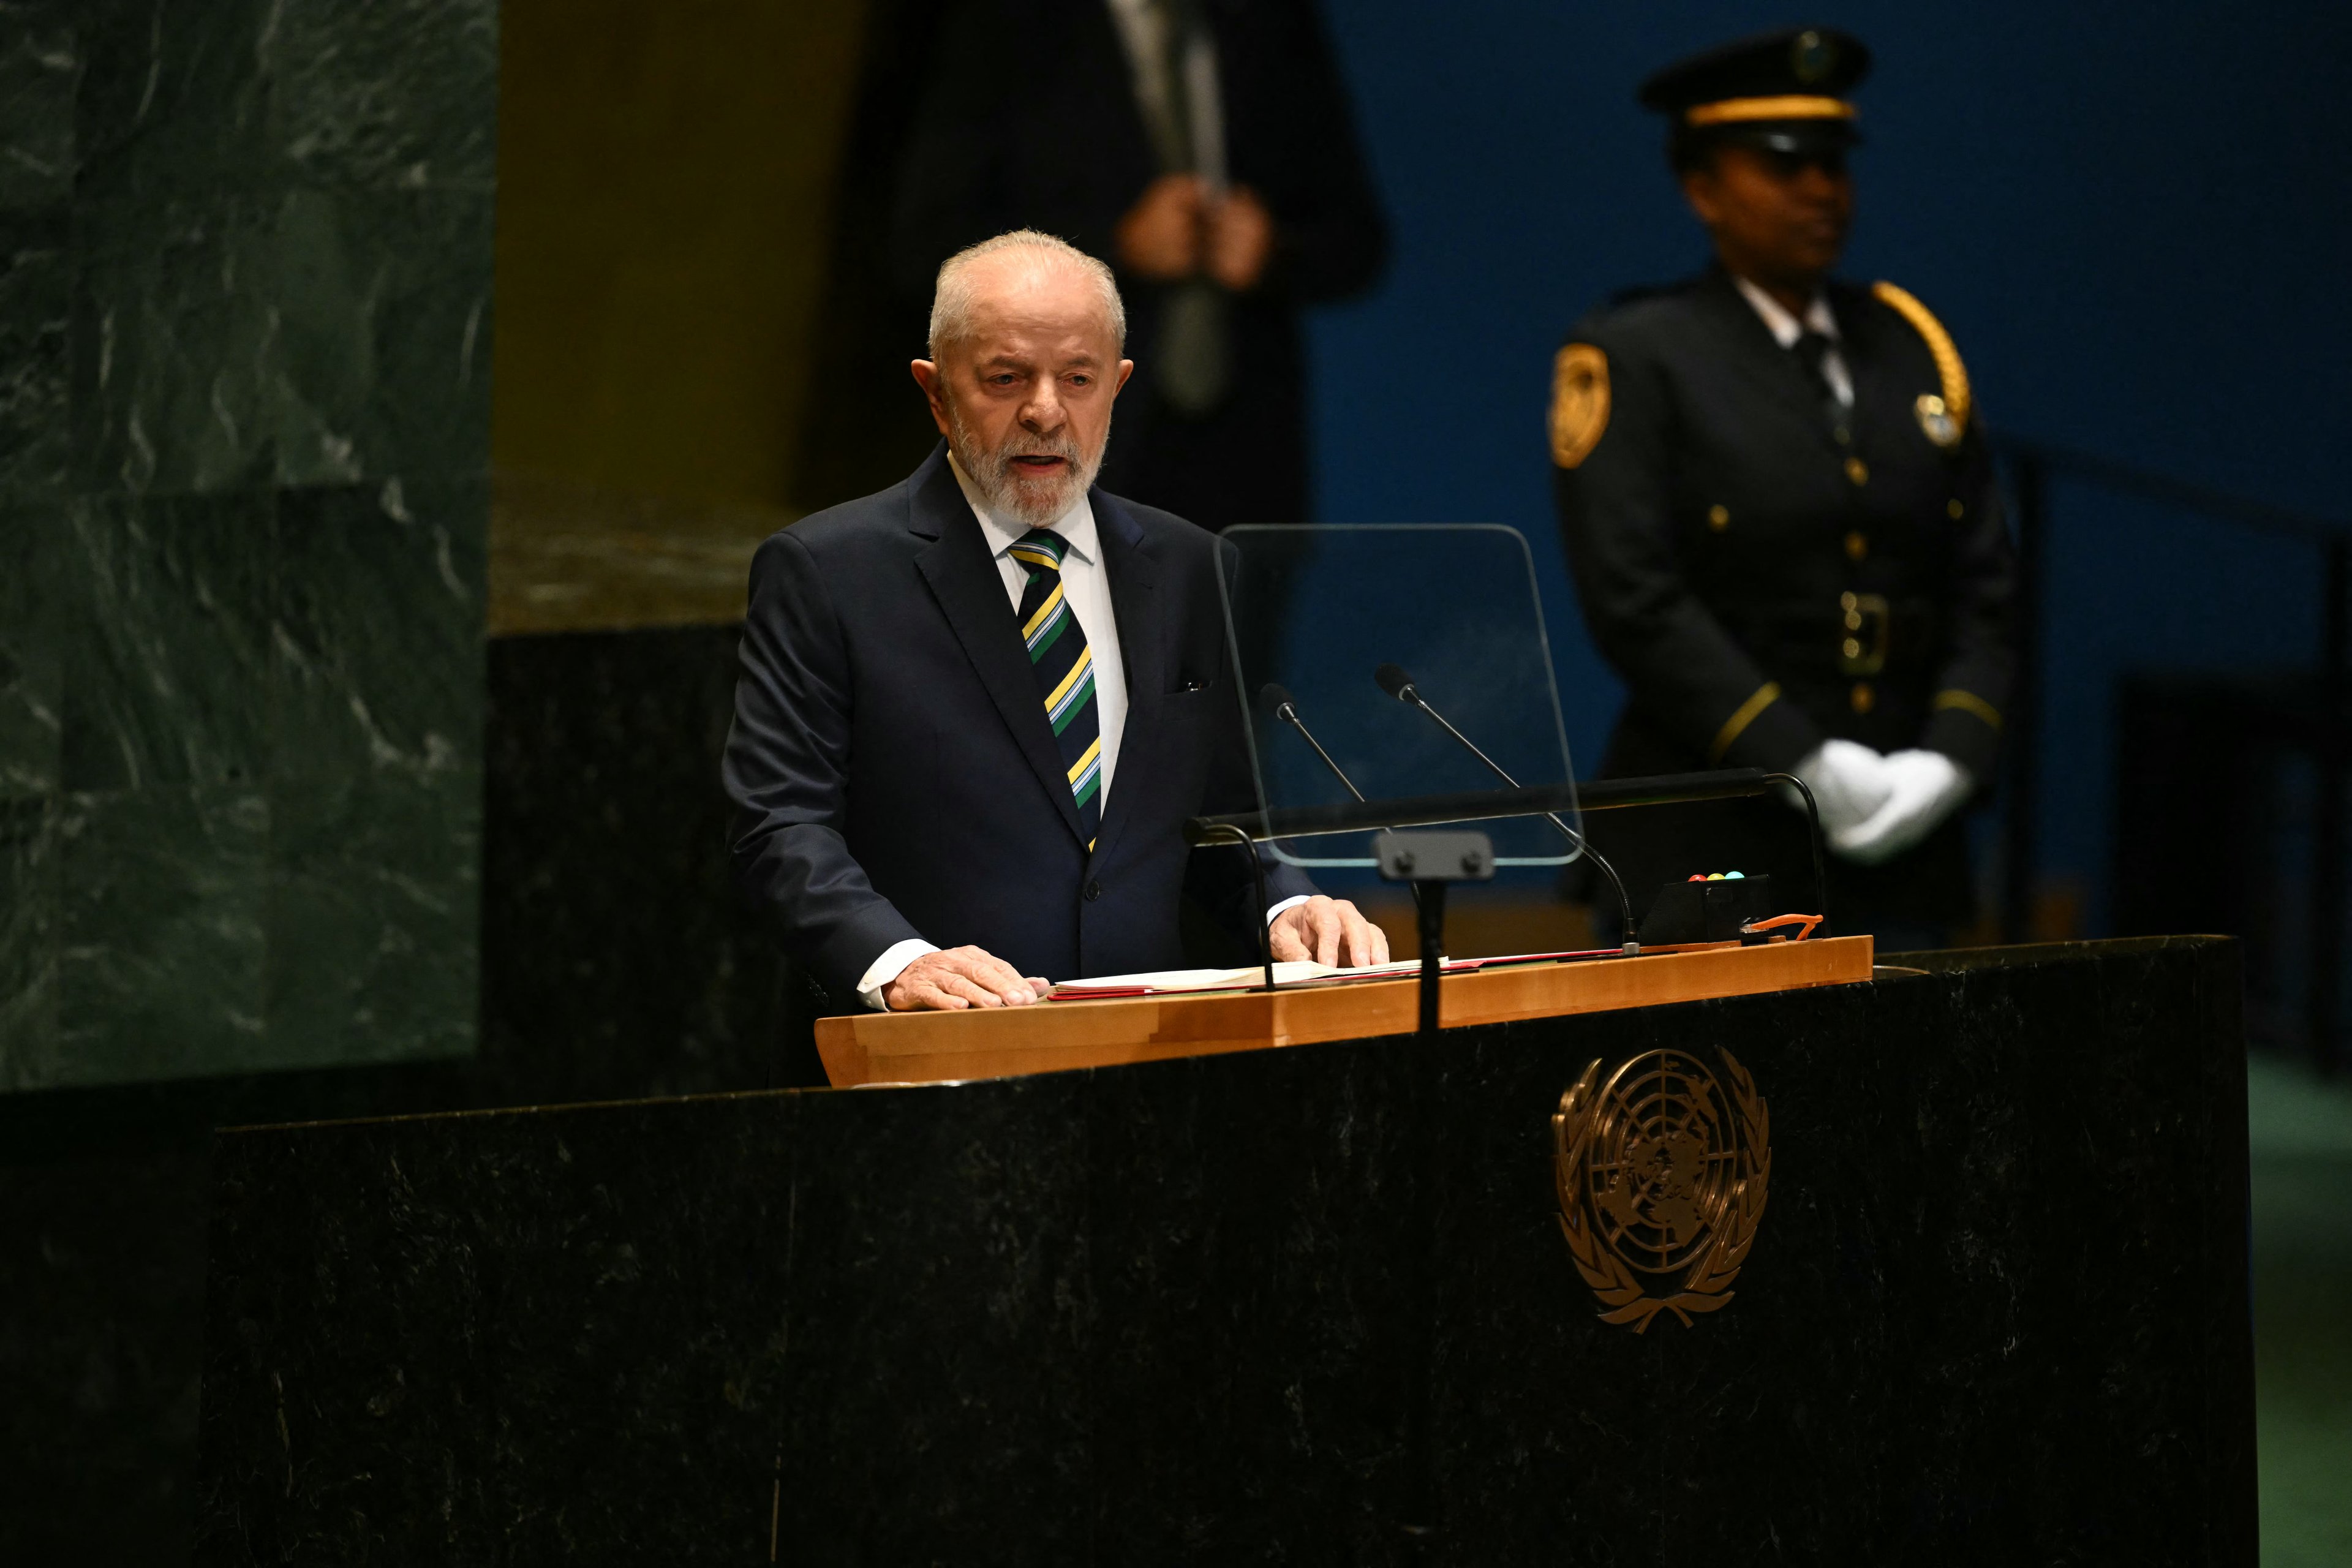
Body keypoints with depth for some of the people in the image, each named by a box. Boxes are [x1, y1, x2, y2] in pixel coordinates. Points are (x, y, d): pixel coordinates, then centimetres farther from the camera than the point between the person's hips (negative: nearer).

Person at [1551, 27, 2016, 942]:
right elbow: (1635, 601, -10)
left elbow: (1983, 590, 13)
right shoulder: (1631, 361, 0)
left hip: (1900, 853, 5)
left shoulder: (1910, 349, 16)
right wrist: (1805, 763, -16)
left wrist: (1950, 761, -4)